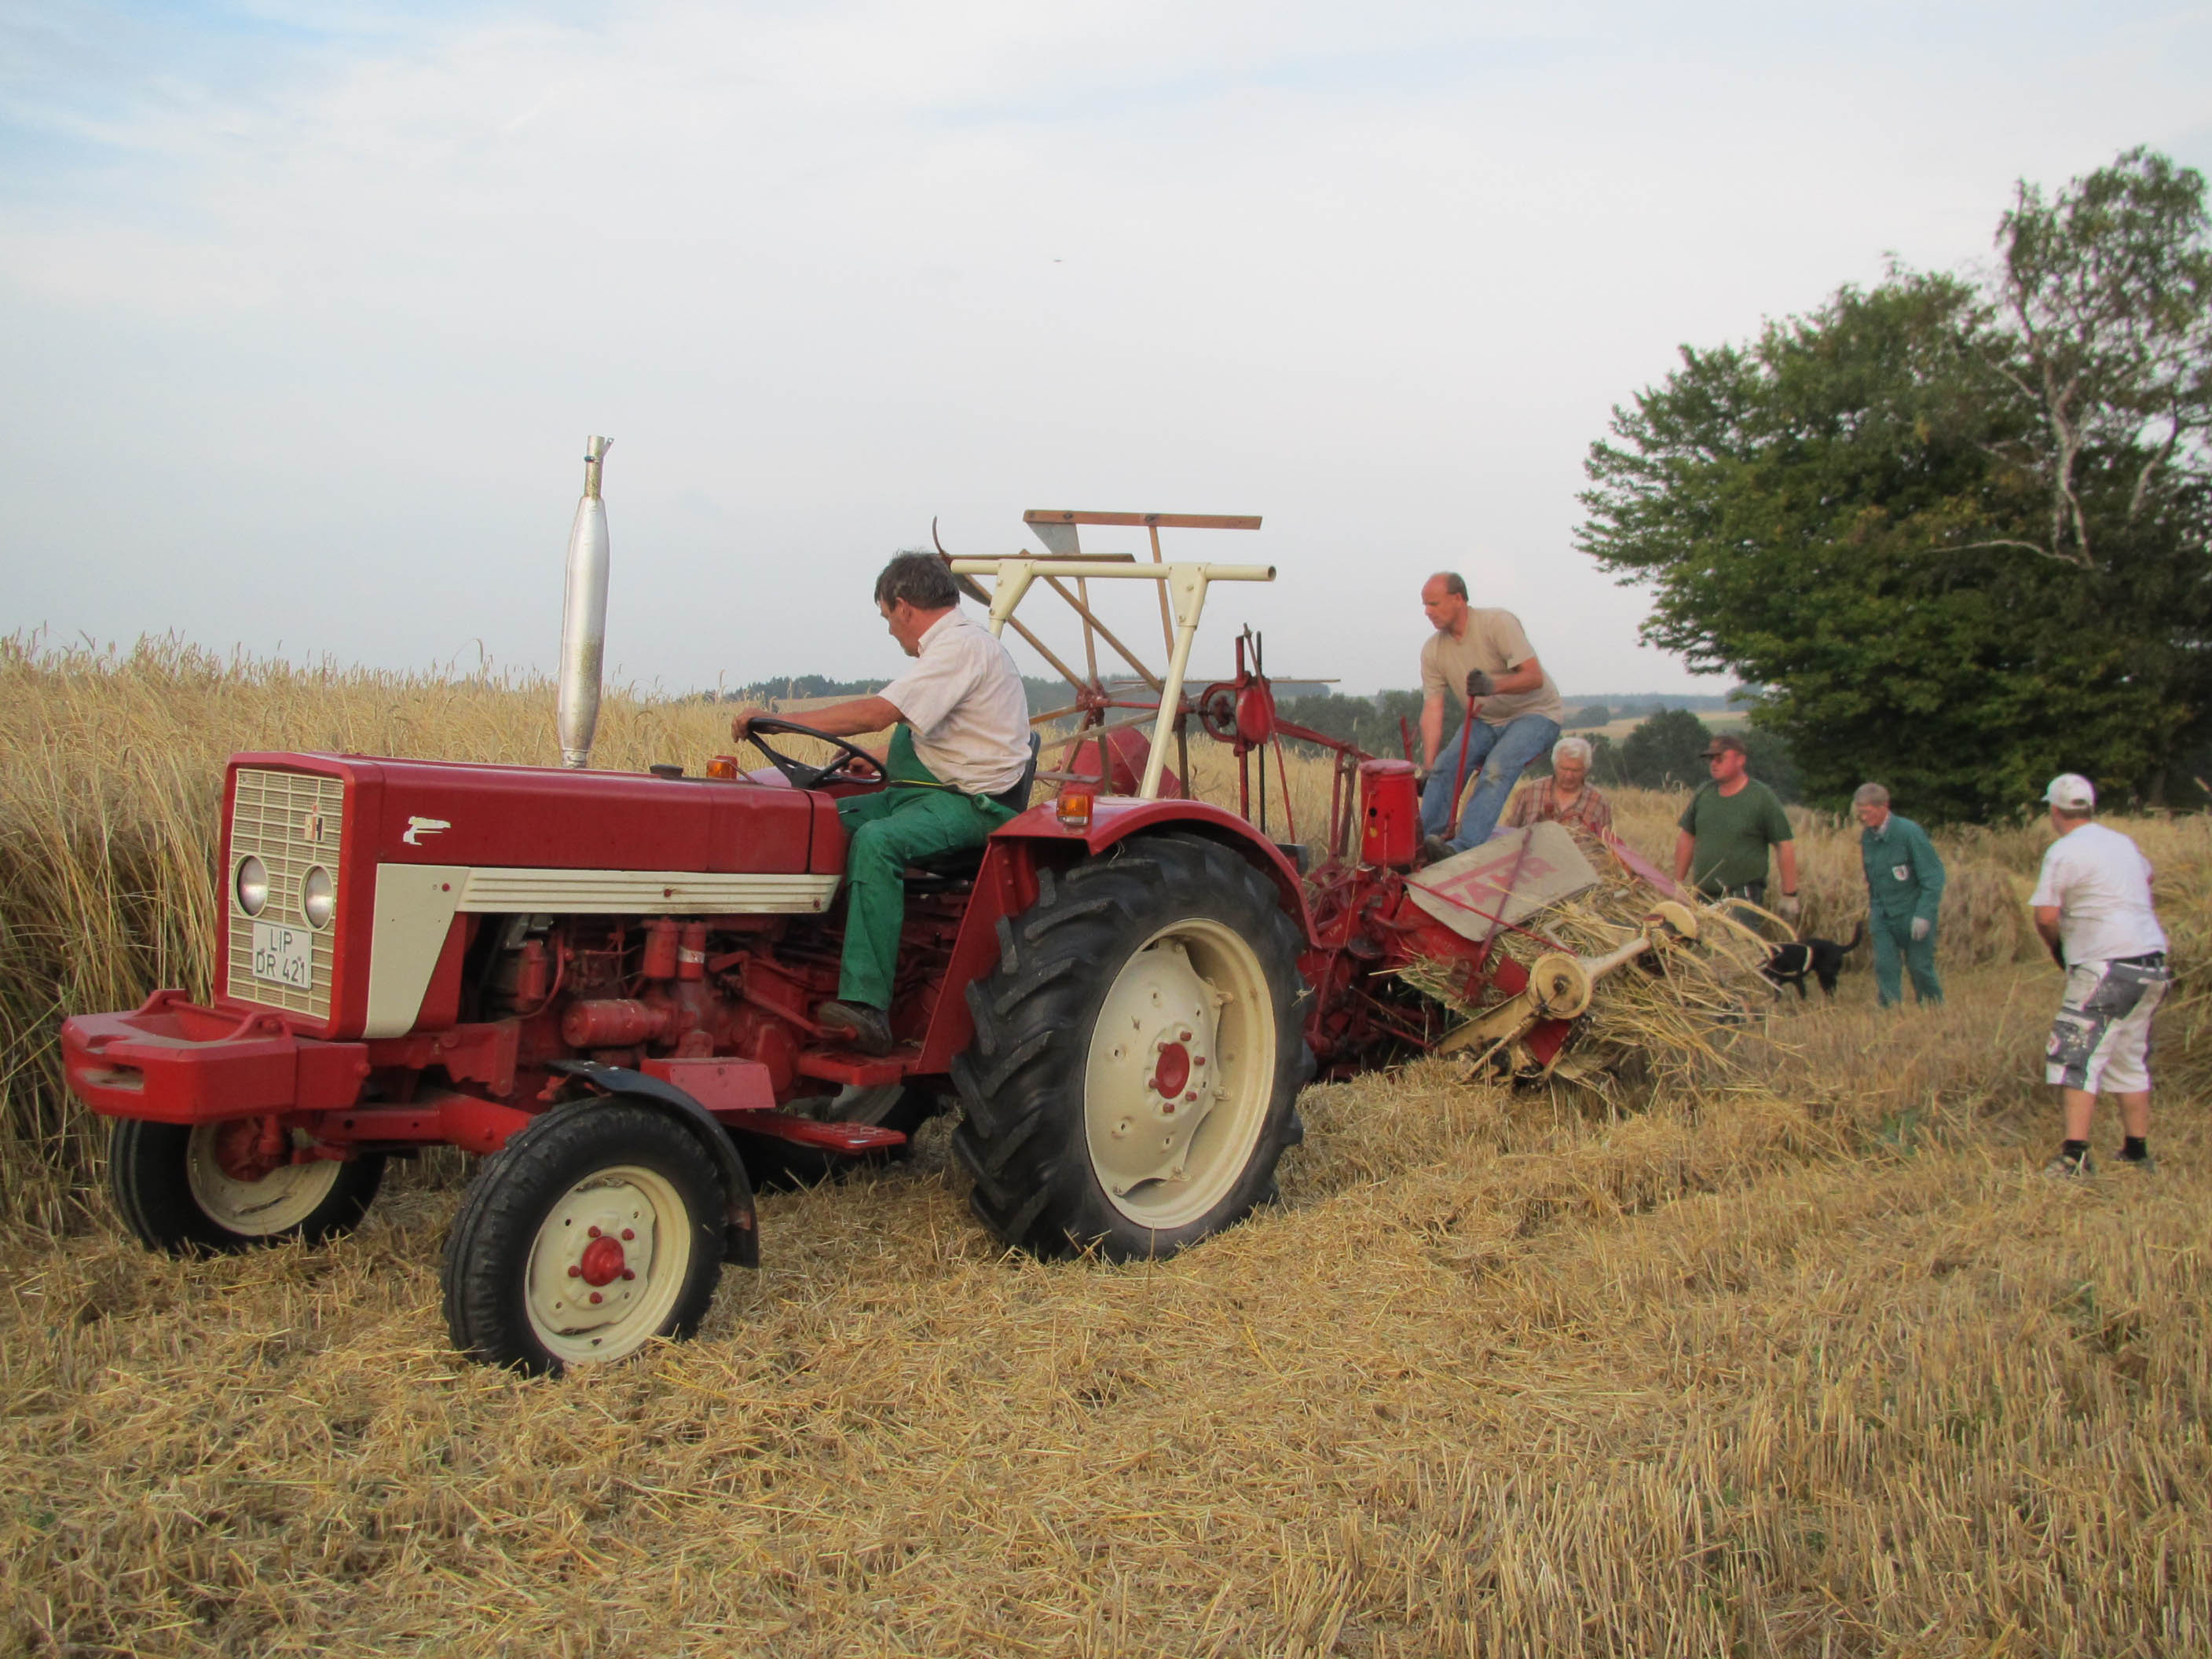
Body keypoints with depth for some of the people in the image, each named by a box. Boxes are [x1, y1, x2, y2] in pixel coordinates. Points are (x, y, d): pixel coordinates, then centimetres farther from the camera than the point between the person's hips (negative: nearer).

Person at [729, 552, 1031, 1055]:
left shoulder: (963, 645, -14)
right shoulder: (955, 643, 19)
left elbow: (879, 713, -23)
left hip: (969, 804, -10)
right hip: (928, 790, 10)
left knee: (877, 840, -35)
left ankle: (866, 1004, -40)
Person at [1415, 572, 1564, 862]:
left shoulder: (1498, 623, -20)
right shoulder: (1433, 650, -4)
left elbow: (1534, 677, -25)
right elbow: (1433, 708, -7)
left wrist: (1493, 685, -44)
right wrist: (1426, 767, -15)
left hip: (1534, 713, -6)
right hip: (1485, 721, 6)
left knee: (1496, 769, -30)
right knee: (1443, 768, -14)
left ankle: (1463, 846, -41)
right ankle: (1422, 844, -13)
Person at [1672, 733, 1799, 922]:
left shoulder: (1763, 798, -5)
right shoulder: (1703, 792, 9)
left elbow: (1785, 846, -4)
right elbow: (1687, 838, 16)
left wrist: (1789, 896, -6)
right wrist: (1678, 885, 15)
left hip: (1745, 899, -5)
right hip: (1703, 896, 5)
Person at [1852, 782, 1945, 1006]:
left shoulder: (1910, 832, -17)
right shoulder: (1866, 836, 1)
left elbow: (1933, 876, -15)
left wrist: (1924, 914, -20)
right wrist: (1872, 905, 16)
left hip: (1913, 913, -5)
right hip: (1882, 914, 5)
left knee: (1920, 967, 3)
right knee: (1884, 967, -1)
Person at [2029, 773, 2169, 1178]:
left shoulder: (2063, 852, -9)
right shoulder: (2124, 842, 15)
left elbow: (2046, 916, -13)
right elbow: (2146, 876, 37)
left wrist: (2057, 947, 8)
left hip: (2107, 966, -8)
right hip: (2152, 962, 8)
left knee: (2076, 1055, -10)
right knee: (2131, 1060, 16)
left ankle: (2075, 1156, -19)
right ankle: (2137, 1154, 22)